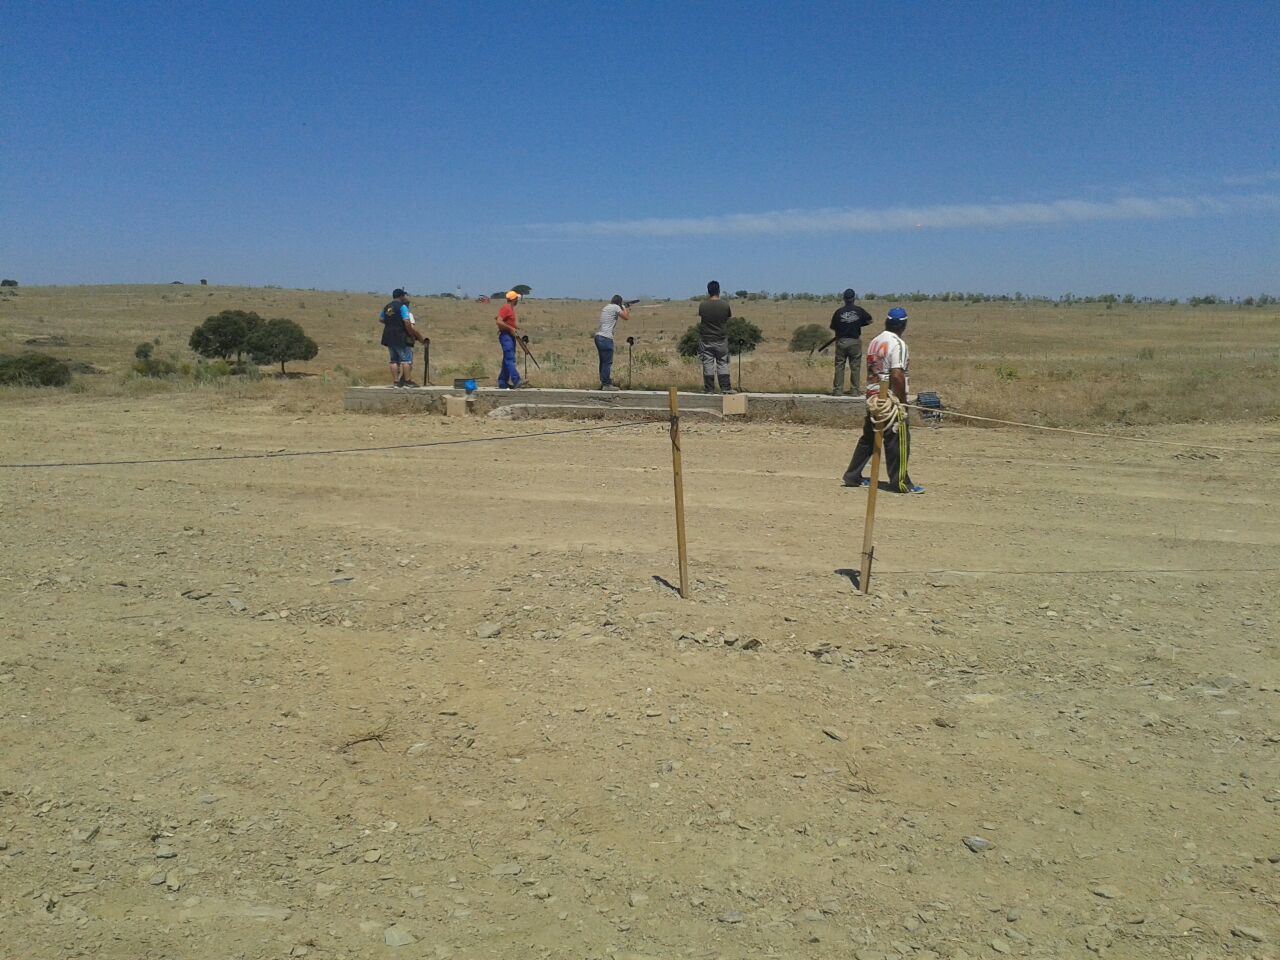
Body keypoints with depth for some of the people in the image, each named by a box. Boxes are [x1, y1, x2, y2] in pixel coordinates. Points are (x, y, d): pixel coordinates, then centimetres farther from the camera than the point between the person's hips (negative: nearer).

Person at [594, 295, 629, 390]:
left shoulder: (606, 307, 19)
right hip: (606, 338, -9)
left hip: (599, 336, 9)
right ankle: (606, 384, -5)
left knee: (603, 361, 15)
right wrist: (624, 308, 12)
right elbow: (626, 317, -4)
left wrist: (624, 309, 33)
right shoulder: (616, 307, -6)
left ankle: (603, 382, 20)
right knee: (608, 362, -5)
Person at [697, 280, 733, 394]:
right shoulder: (725, 305, -10)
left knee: (708, 364, 5)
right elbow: (730, 315, 7)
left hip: (706, 339, 0)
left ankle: (709, 388, 6)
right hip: (721, 339, 0)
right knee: (723, 364, 7)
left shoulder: (702, 305, -9)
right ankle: (725, 387, 5)